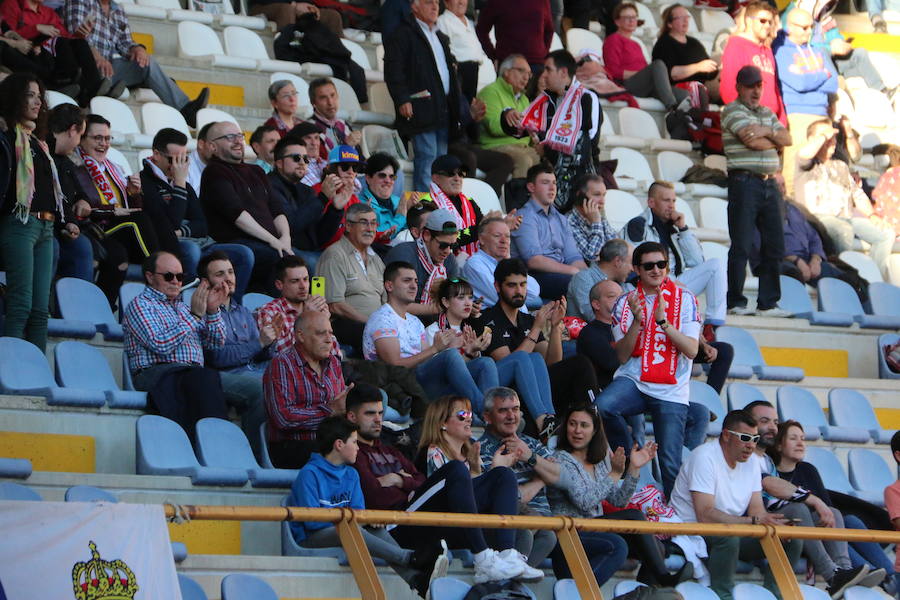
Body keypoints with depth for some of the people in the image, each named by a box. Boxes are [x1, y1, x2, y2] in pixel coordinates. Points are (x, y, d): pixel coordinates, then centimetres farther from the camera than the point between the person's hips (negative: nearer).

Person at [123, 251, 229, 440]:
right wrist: (194, 315, -6)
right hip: (156, 373, -6)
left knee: (211, 377, -32)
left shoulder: (182, 307, 31)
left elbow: (216, 343, 25)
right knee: (206, 378, -37)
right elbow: (161, 345, -9)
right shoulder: (140, 305, 8)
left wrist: (213, 311, 9)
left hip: (194, 372, 6)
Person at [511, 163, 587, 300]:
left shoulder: (560, 219, 25)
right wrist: (573, 271, -17)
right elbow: (534, 261, -14)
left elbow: (574, 258, 16)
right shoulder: (526, 217, -1)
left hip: (560, 273, 7)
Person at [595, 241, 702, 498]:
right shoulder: (626, 303, 10)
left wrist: (663, 321, -18)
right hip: (633, 381, 1)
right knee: (603, 406, -32)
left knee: (671, 465, -12)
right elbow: (622, 356, 1)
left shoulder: (684, 299, 5)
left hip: (670, 391, -1)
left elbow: (691, 351, -6)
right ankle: (630, 456, -7)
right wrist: (638, 321, -14)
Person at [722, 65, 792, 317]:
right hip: (745, 182, -7)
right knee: (741, 246, -6)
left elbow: (787, 139, 9)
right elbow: (751, 140, -15)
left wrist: (768, 131, -9)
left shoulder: (768, 114, 21)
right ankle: (736, 302, -3)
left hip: (770, 183, 7)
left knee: (775, 245, 5)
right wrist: (775, 141, 2)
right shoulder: (733, 111, -2)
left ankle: (768, 302, 11)